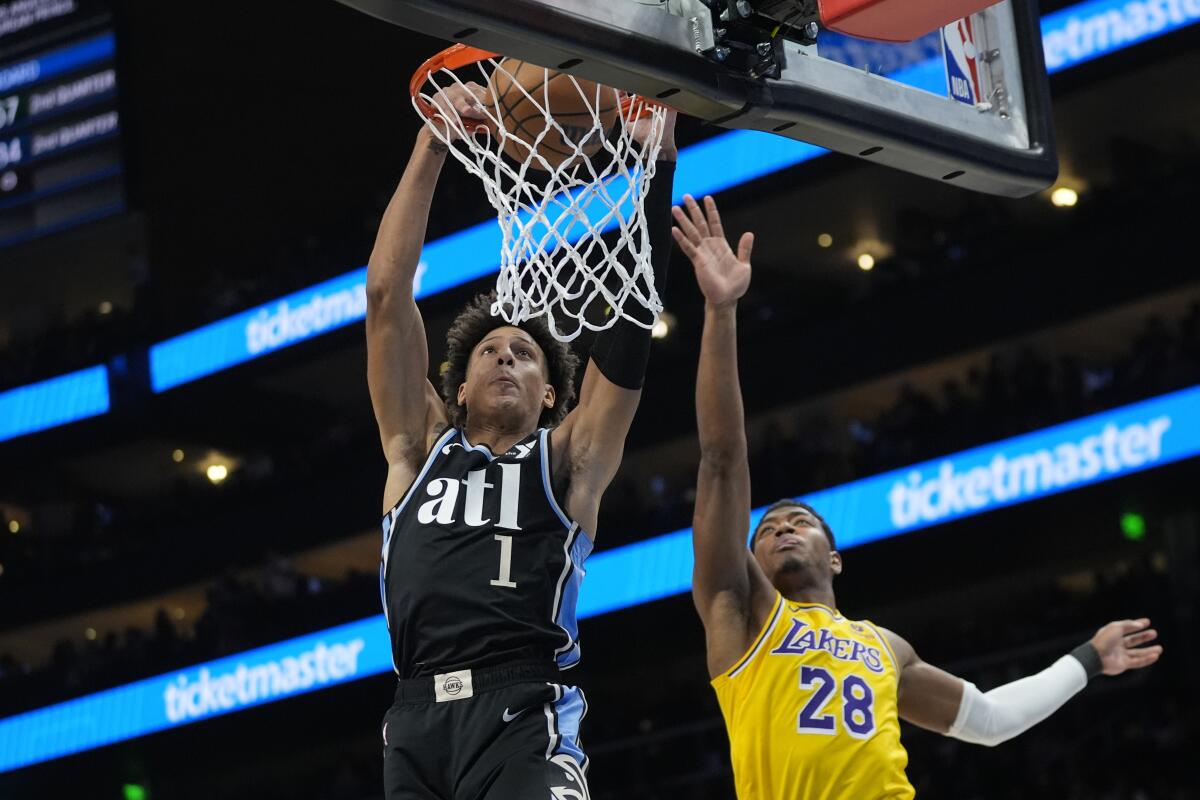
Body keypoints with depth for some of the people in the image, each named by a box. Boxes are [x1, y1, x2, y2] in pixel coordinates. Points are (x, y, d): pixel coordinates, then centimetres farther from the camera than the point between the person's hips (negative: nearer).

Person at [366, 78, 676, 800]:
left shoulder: (568, 459, 18)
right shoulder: (420, 448, 23)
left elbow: (633, 308, 11)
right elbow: (387, 294, 16)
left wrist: (656, 161, 4)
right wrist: (431, 148, 10)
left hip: (522, 714, -3)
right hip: (417, 719, 3)